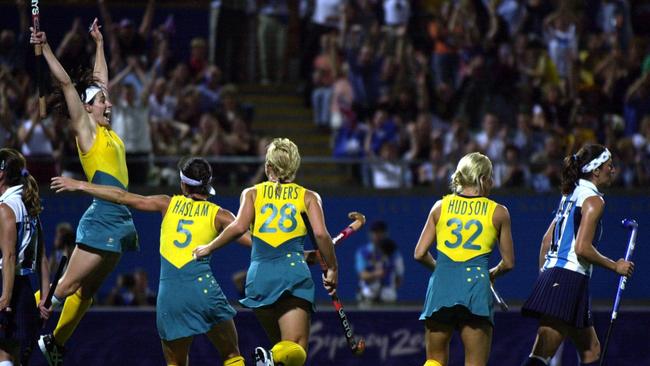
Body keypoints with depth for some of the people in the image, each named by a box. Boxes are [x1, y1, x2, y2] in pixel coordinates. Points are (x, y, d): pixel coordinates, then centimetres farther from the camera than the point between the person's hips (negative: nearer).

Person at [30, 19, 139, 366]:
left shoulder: (107, 132, 16)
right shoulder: (85, 129, -3)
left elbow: (100, 80, 28)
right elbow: (66, 83, -8)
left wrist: (99, 44, 35)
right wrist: (45, 48, -7)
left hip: (119, 222, 8)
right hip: (102, 217, -8)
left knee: (87, 291, 11)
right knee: (67, 286, -8)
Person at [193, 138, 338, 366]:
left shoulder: (252, 193, 15)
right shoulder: (308, 197, 14)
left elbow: (239, 227, -2)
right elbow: (321, 233, -1)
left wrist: (210, 248, 10)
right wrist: (332, 269, 9)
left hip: (259, 274, 2)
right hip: (294, 271, -2)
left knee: (280, 345, 17)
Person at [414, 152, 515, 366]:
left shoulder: (441, 206, 10)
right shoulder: (498, 212, 6)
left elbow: (420, 254, 7)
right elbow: (508, 263, 10)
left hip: (442, 284, 2)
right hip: (476, 282, -2)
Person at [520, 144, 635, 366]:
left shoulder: (571, 195, 18)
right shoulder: (594, 200, -9)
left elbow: (546, 240, 20)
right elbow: (582, 248, -18)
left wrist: (544, 279, 22)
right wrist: (615, 266, -6)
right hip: (570, 279, -10)